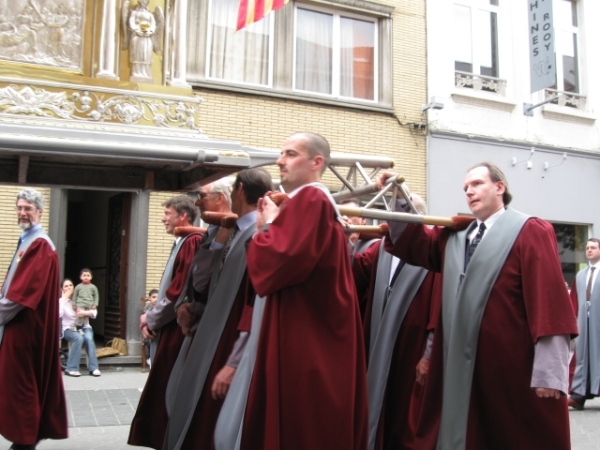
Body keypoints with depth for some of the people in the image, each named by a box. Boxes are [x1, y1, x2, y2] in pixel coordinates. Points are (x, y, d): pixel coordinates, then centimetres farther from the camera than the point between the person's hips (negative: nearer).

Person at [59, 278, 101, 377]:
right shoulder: (60, 301, 3)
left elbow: (94, 313, 0)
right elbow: (58, 314, -20)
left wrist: (85, 313, -21)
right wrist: (64, 298, -15)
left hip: (84, 327, 2)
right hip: (69, 328, -2)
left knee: (88, 338, -32)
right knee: (79, 338, -35)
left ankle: (93, 368, -27)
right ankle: (71, 368, -30)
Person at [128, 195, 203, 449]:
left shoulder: (192, 242, -15)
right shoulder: (182, 244, 17)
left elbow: (179, 292, -20)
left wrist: (151, 319, -9)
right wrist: (152, 317, 5)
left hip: (177, 331, -10)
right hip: (169, 330, 10)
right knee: (162, 395, 15)